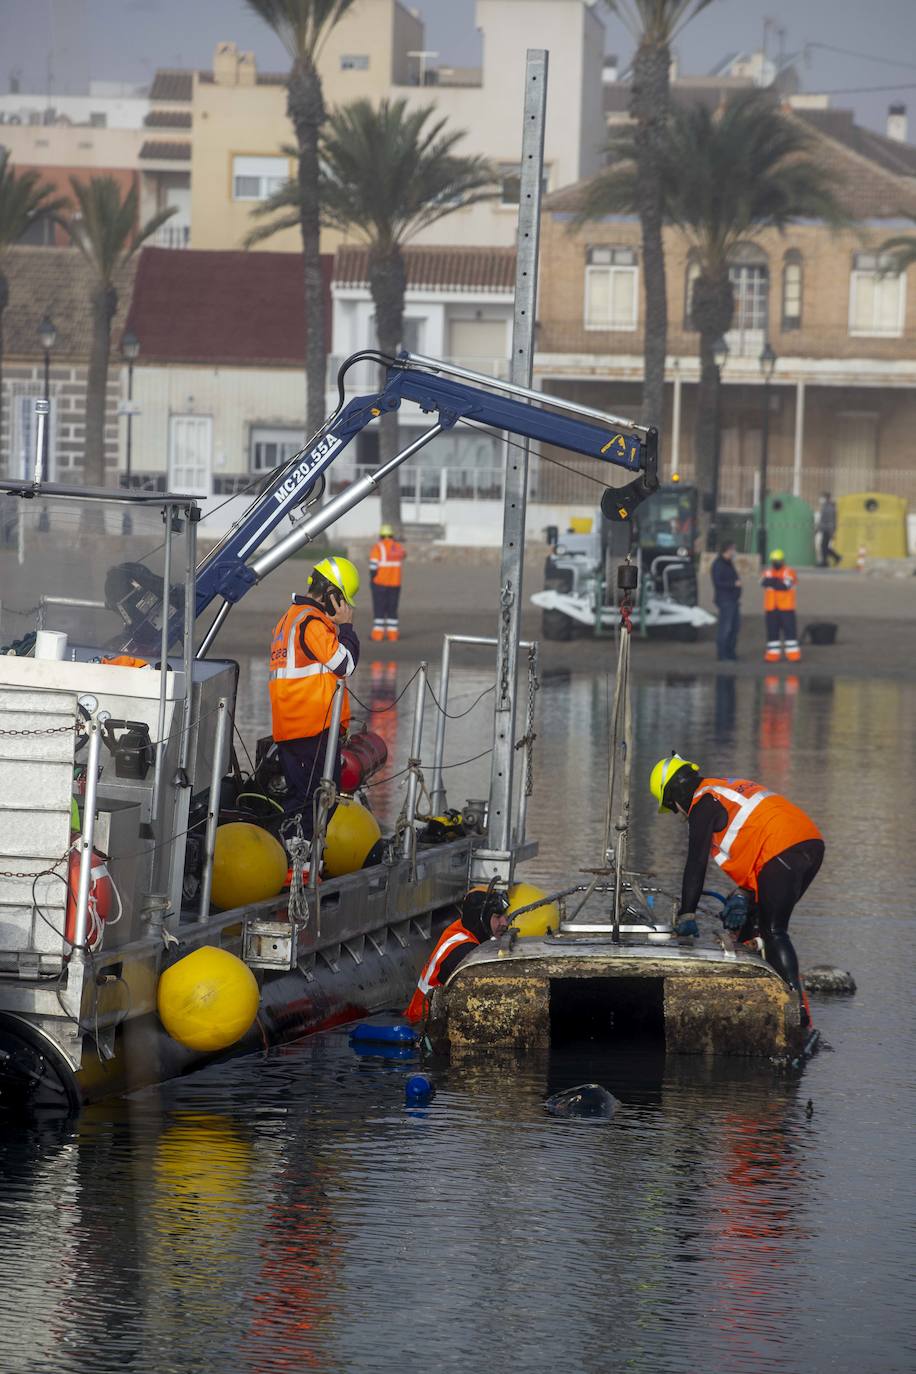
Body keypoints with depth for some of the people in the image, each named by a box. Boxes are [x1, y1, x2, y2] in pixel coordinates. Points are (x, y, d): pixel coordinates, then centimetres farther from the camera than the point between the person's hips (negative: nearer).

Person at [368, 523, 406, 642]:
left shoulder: (377, 547, -9)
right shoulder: (398, 547, 6)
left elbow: (373, 565, -15)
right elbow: (402, 556, 29)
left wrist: (372, 579, -3)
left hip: (380, 583, -4)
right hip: (395, 583, 4)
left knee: (379, 609, 0)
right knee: (392, 609, 9)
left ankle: (378, 633, -5)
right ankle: (392, 633, 5)